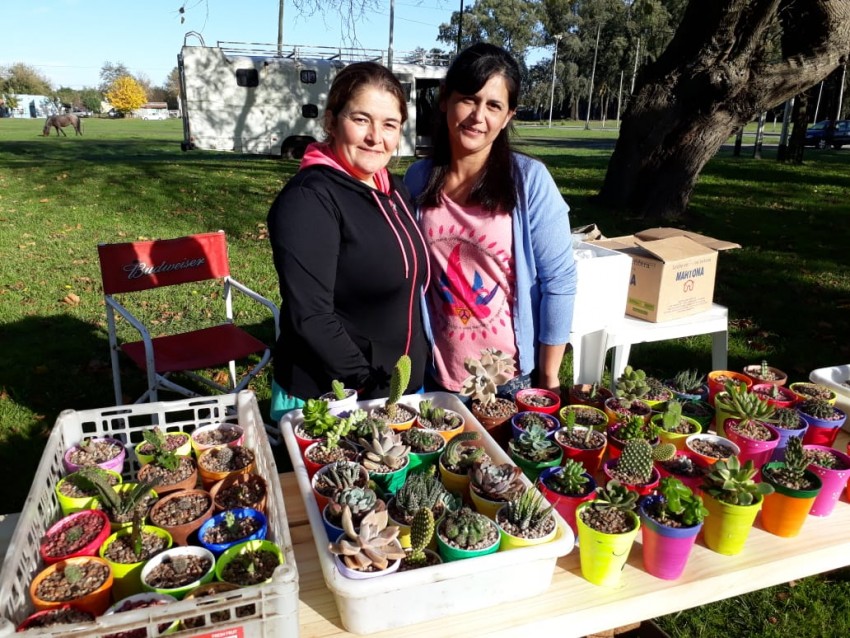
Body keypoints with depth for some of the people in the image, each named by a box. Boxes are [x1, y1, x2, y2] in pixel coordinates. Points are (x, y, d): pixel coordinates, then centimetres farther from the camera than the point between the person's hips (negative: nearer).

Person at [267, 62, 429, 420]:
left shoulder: (393, 190, 6)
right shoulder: (309, 199, -18)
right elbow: (310, 317, -23)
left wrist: (418, 371, 8)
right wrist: (370, 388, -21)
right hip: (324, 402, -7)